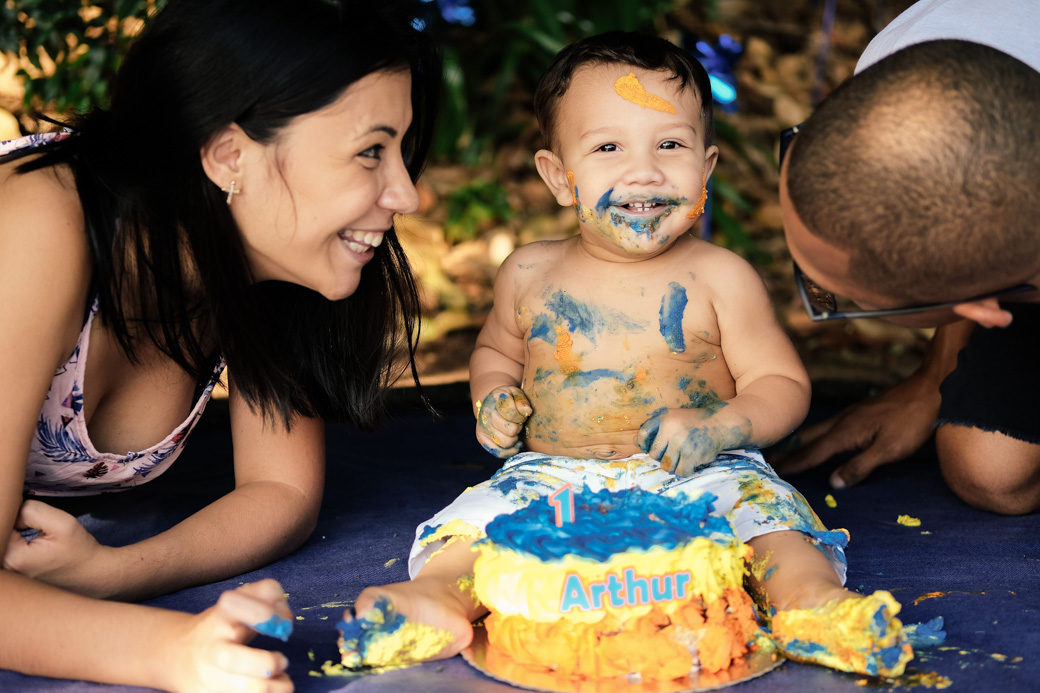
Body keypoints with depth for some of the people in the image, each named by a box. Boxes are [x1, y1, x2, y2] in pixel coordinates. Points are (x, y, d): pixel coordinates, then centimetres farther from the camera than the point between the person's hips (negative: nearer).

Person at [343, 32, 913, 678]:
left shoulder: (718, 277, -4)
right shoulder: (530, 274, 4)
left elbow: (784, 384, -1)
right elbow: (496, 348, 24)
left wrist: (718, 429, -20)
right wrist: (495, 398, 1)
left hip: (697, 479, -2)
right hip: (554, 480, 2)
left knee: (761, 505, -30)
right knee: (481, 515, -23)